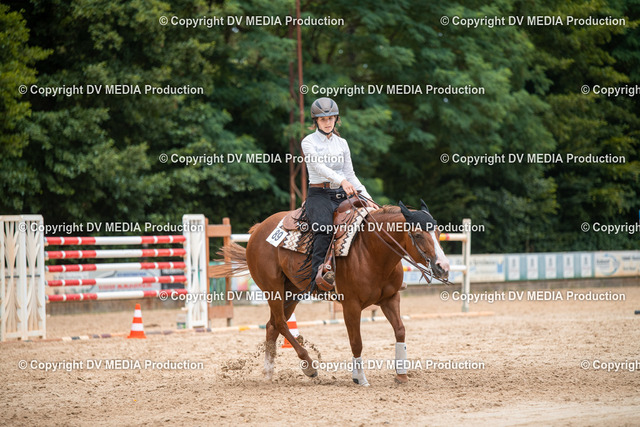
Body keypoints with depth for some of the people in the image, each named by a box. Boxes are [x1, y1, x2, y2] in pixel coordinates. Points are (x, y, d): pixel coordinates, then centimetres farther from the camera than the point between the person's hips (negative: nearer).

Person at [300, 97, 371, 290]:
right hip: (319, 194, -5)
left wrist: (366, 196, 4)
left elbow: (350, 174, 17)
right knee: (324, 229, -32)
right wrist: (341, 181, -32)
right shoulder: (309, 142, 1)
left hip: (341, 195, 5)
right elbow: (319, 166, -16)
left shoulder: (342, 143, 17)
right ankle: (318, 276, -43)